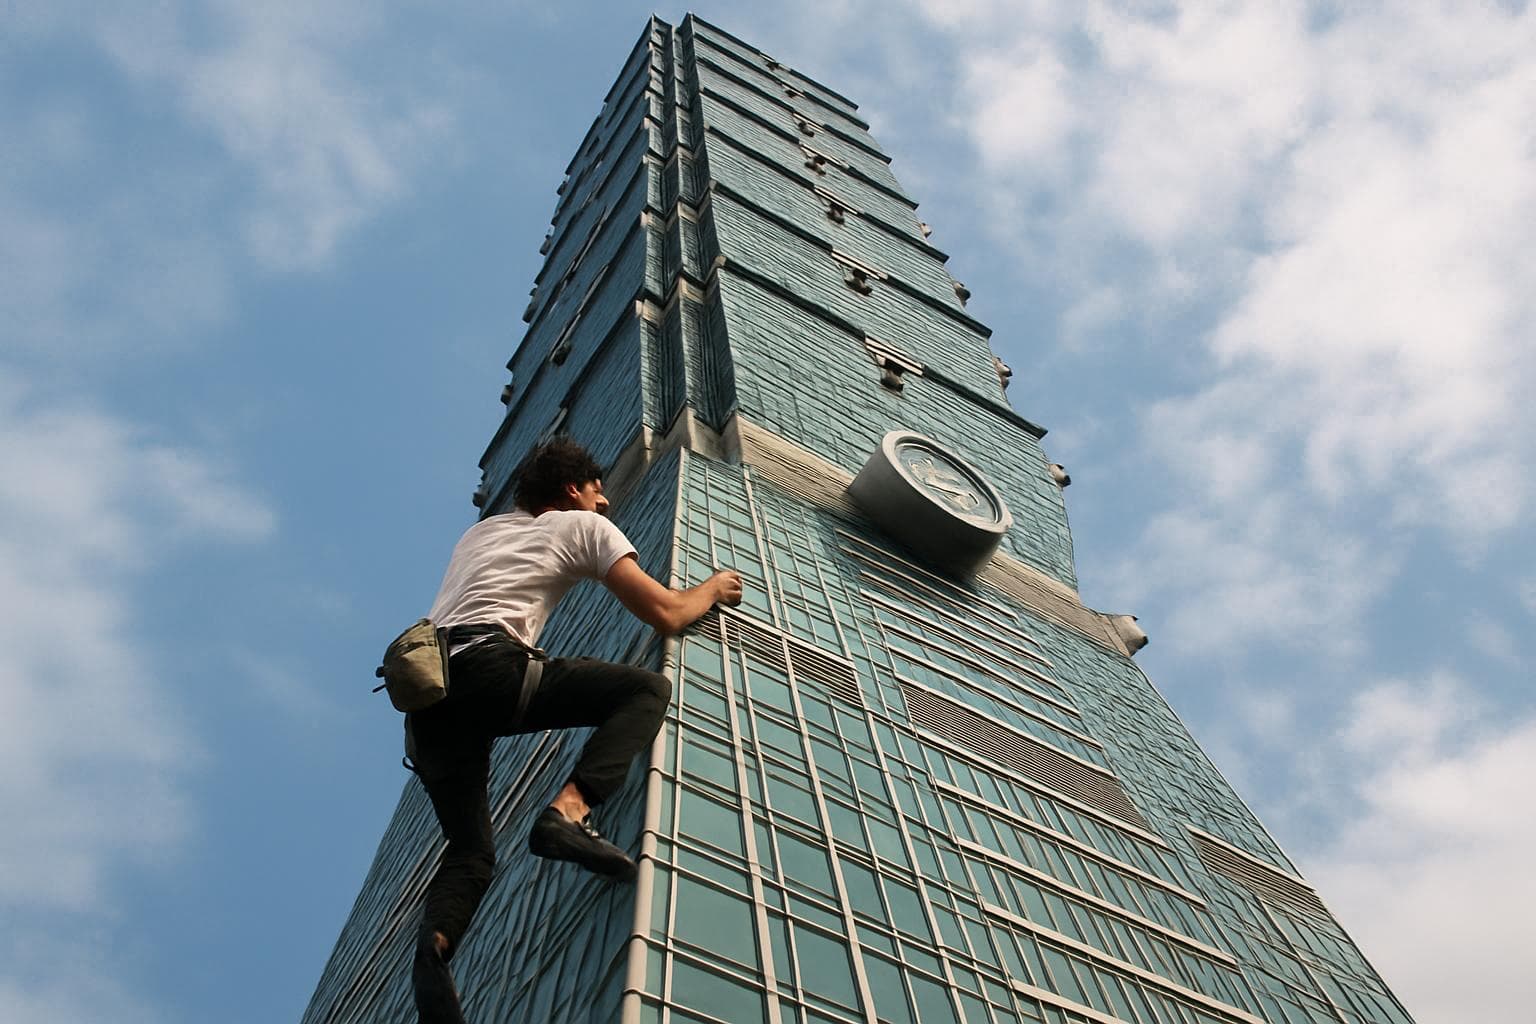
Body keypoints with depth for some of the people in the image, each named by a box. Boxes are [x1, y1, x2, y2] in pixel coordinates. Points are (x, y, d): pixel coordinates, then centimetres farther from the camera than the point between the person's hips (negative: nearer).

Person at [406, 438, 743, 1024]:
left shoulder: (479, 531, 33)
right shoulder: (582, 525, 15)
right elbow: (665, 613, 9)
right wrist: (712, 589, 30)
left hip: (426, 699, 7)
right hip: (485, 669, -7)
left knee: (470, 849, 16)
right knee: (647, 689, -2)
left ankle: (434, 941, -14)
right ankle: (568, 811, -22)